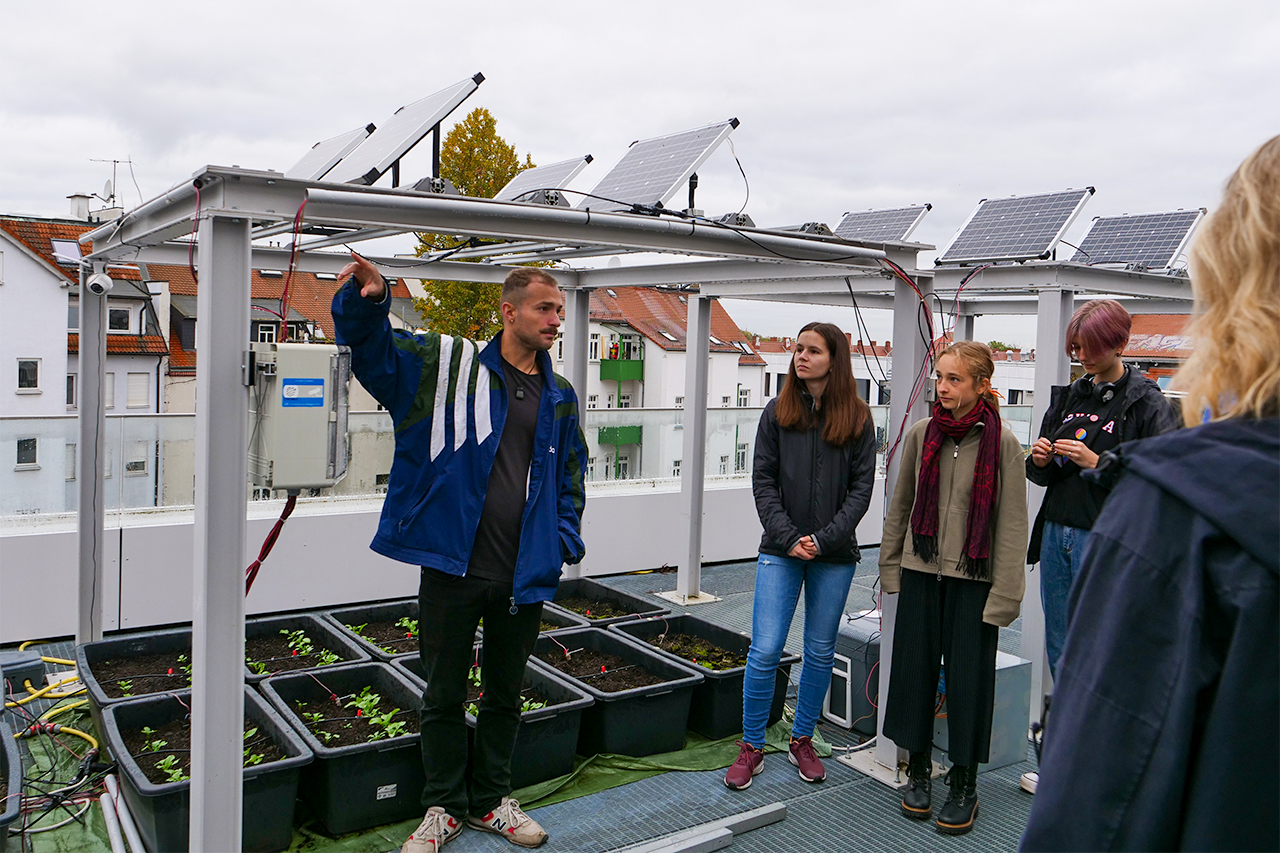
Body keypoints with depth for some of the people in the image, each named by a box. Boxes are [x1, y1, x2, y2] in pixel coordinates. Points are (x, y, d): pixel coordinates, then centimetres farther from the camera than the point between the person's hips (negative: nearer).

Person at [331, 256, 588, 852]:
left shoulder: (559, 397, 9)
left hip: (524, 576, 4)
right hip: (452, 569, -3)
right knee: (444, 693, 11)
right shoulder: (447, 365, -3)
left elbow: (571, 474, 18)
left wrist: (564, 540, 5)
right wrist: (369, 299, -27)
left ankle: (490, 800, 37)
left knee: (505, 693, 18)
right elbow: (370, 349, -6)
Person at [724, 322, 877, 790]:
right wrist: (788, 536, -11)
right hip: (780, 550, 0)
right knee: (765, 650, -4)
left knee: (820, 651, 11)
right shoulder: (777, 412, 3)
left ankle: (802, 740, 29)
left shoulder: (857, 418, 1)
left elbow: (862, 488, -1)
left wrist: (823, 539, -11)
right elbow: (763, 481, 1)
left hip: (835, 557, 1)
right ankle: (751, 747, 12)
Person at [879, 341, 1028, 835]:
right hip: (921, 572, 3)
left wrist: (1003, 595, -9)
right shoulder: (921, 434, 1)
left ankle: (964, 785, 21)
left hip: (973, 578, -3)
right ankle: (919, 772, 27)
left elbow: (1012, 523, -6)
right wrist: (890, 567, 10)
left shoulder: (1002, 443, -8)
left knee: (968, 678, 4)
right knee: (914, 669, 8)